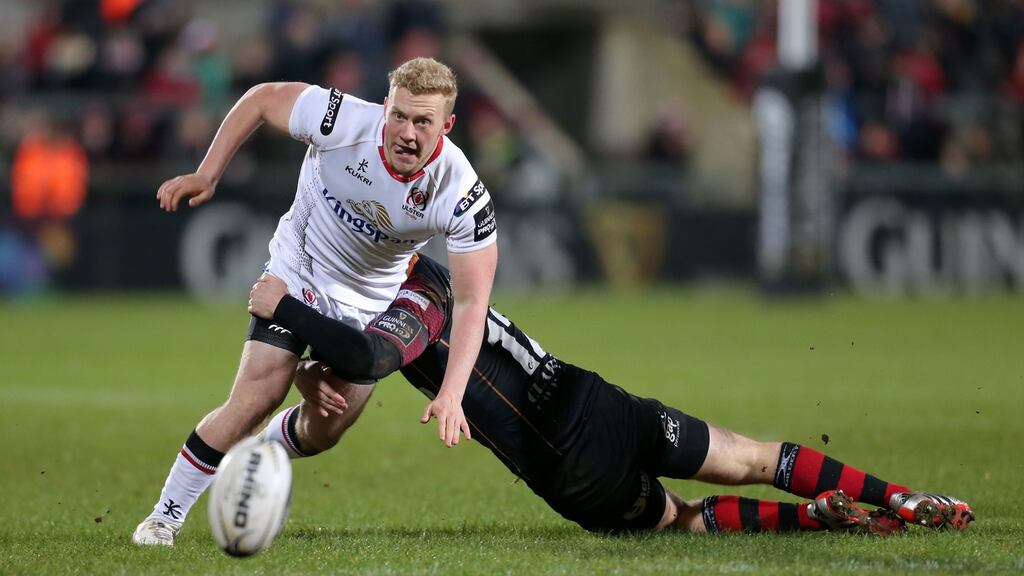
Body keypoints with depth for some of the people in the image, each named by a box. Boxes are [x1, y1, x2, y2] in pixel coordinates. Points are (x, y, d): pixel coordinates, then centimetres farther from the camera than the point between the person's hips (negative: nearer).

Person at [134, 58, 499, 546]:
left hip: (373, 302, 2)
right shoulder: (343, 122, -30)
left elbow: (472, 301, -25)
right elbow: (262, 98, -13)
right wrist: (207, 175, -14)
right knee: (256, 399, -17)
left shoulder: (464, 197, -28)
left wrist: (451, 394, -36)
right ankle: (165, 515, -3)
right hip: (299, 274, -2)